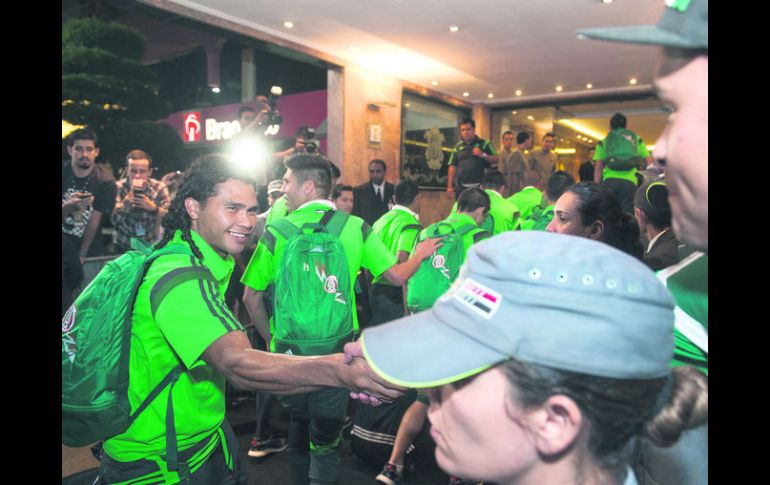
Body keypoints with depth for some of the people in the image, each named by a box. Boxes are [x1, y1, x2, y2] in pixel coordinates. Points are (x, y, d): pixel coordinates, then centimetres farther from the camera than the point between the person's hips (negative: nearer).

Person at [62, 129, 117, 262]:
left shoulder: (106, 182, -13)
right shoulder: (64, 174, -8)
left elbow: (94, 221, -11)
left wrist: (82, 254, -11)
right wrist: (70, 205, -32)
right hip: (64, 246, 1)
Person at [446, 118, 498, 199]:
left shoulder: (484, 144, 5)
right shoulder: (458, 146, 10)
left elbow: (495, 160, 3)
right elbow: (452, 167, 8)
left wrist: (483, 155, -14)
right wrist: (449, 186, 3)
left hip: (479, 187, -2)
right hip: (461, 187, 2)